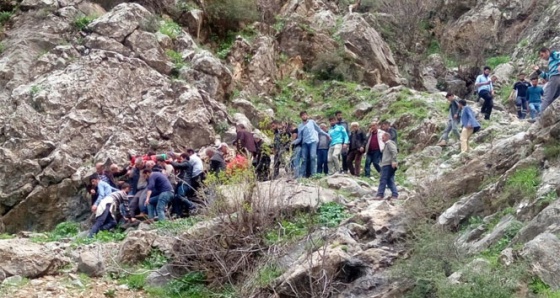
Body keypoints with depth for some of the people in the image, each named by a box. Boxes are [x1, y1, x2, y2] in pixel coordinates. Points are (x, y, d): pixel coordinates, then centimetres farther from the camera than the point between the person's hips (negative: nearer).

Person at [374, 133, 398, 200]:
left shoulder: (389, 143, -5)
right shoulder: (387, 144, 26)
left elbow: (394, 151, -19)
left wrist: (394, 161, -25)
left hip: (387, 165, -10)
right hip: (387, 165, 10)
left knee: (383, 180, -11)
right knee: (390, 181, 8)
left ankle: (380, 195, -14)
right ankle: (395, 195, 5)